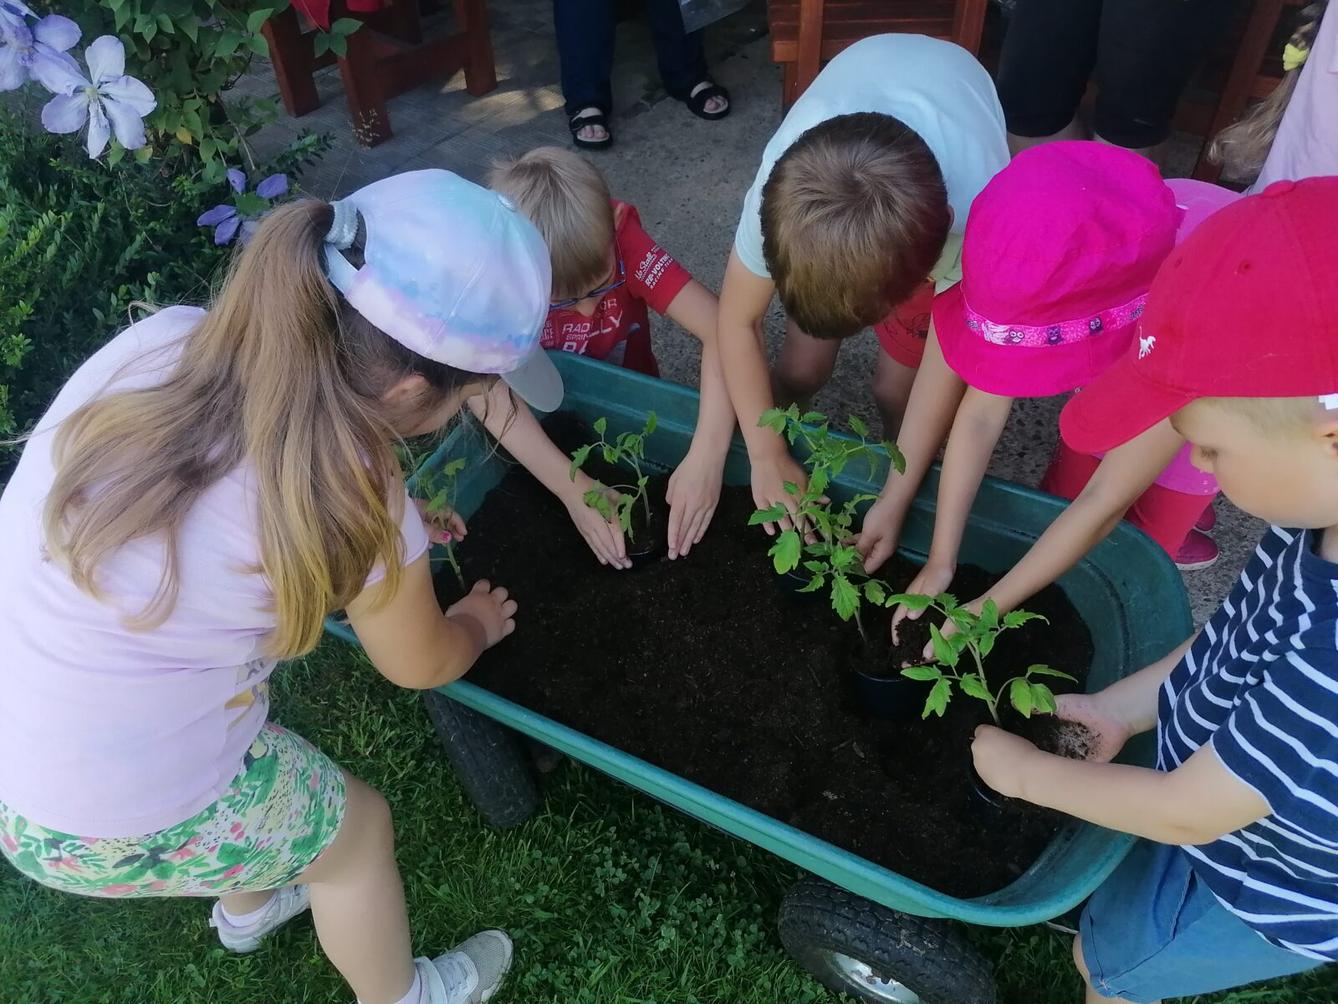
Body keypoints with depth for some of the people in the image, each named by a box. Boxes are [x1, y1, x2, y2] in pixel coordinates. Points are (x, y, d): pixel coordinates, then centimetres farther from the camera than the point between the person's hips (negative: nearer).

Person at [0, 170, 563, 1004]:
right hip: (109, 826, -6)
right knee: (358, 827, 18)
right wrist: (474, 626, 13)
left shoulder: (167, 339, -13)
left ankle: (249, 907, 62)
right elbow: (420, 666, -7)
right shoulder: (352, 502, -28)